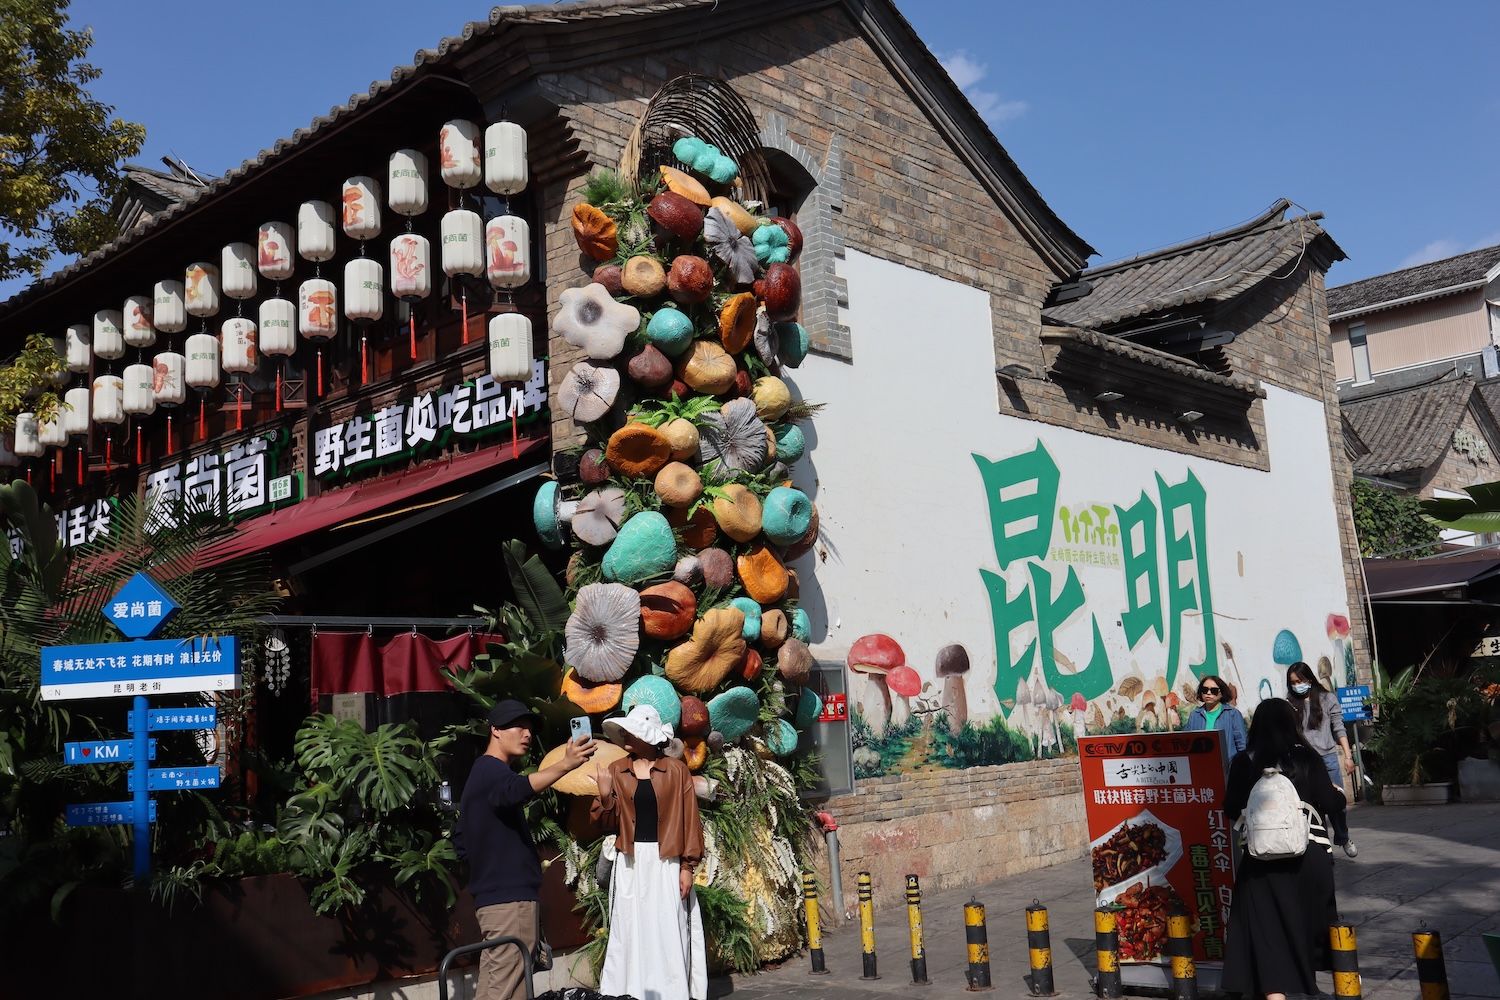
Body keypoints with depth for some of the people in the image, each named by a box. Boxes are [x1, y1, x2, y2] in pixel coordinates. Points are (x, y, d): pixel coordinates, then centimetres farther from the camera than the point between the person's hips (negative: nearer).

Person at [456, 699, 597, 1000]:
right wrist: (565, 764, -47)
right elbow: (517, 790, -35)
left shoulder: (482, 773, 21)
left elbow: (461, 841, 26)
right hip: (509, 897, -10)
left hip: (495, 896, 10)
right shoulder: (491, 770, -10)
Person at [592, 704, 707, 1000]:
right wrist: (605, 795, -13)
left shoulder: (676, 770, -3)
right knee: (631, 929, 3)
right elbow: (609, 821, 6)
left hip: (665, 862, -3)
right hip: (630, 864, 3)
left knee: (667, 929, -2)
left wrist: (687, 866, -5)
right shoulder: (616, 771, 6)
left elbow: (689, 821, -2)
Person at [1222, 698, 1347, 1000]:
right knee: (1312, 920, 23)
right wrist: (1340, 795, 18)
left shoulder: (1244, 761, -2)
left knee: (1268, 929, -1)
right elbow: (1328, 803, -4)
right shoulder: (1305, 757, -4)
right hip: (1309, 853, 1)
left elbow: (1232, 810, 0)